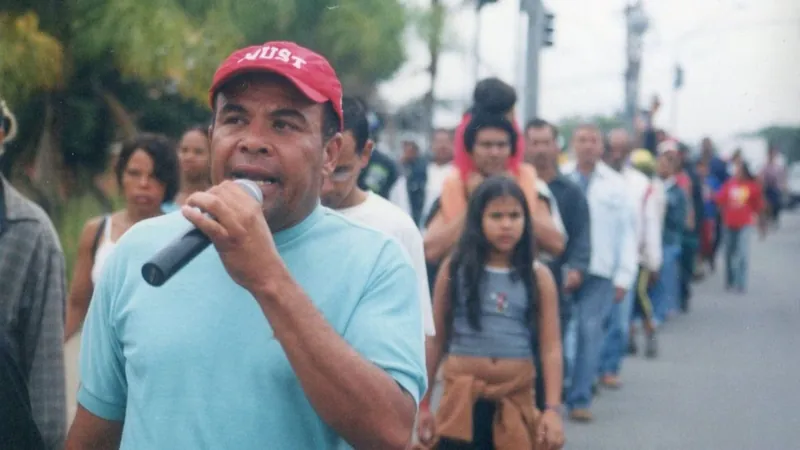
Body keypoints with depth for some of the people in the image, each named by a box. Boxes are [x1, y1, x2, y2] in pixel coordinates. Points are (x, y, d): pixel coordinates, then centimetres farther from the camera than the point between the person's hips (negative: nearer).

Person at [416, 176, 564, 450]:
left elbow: (551, 347, -2)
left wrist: (553, 408, -11)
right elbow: (436, 340, 4)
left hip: (517, 401, 1)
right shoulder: (454, 268, -1)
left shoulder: (538, 276, 1)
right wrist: (423, 404, 5)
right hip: (463, 399, -1)